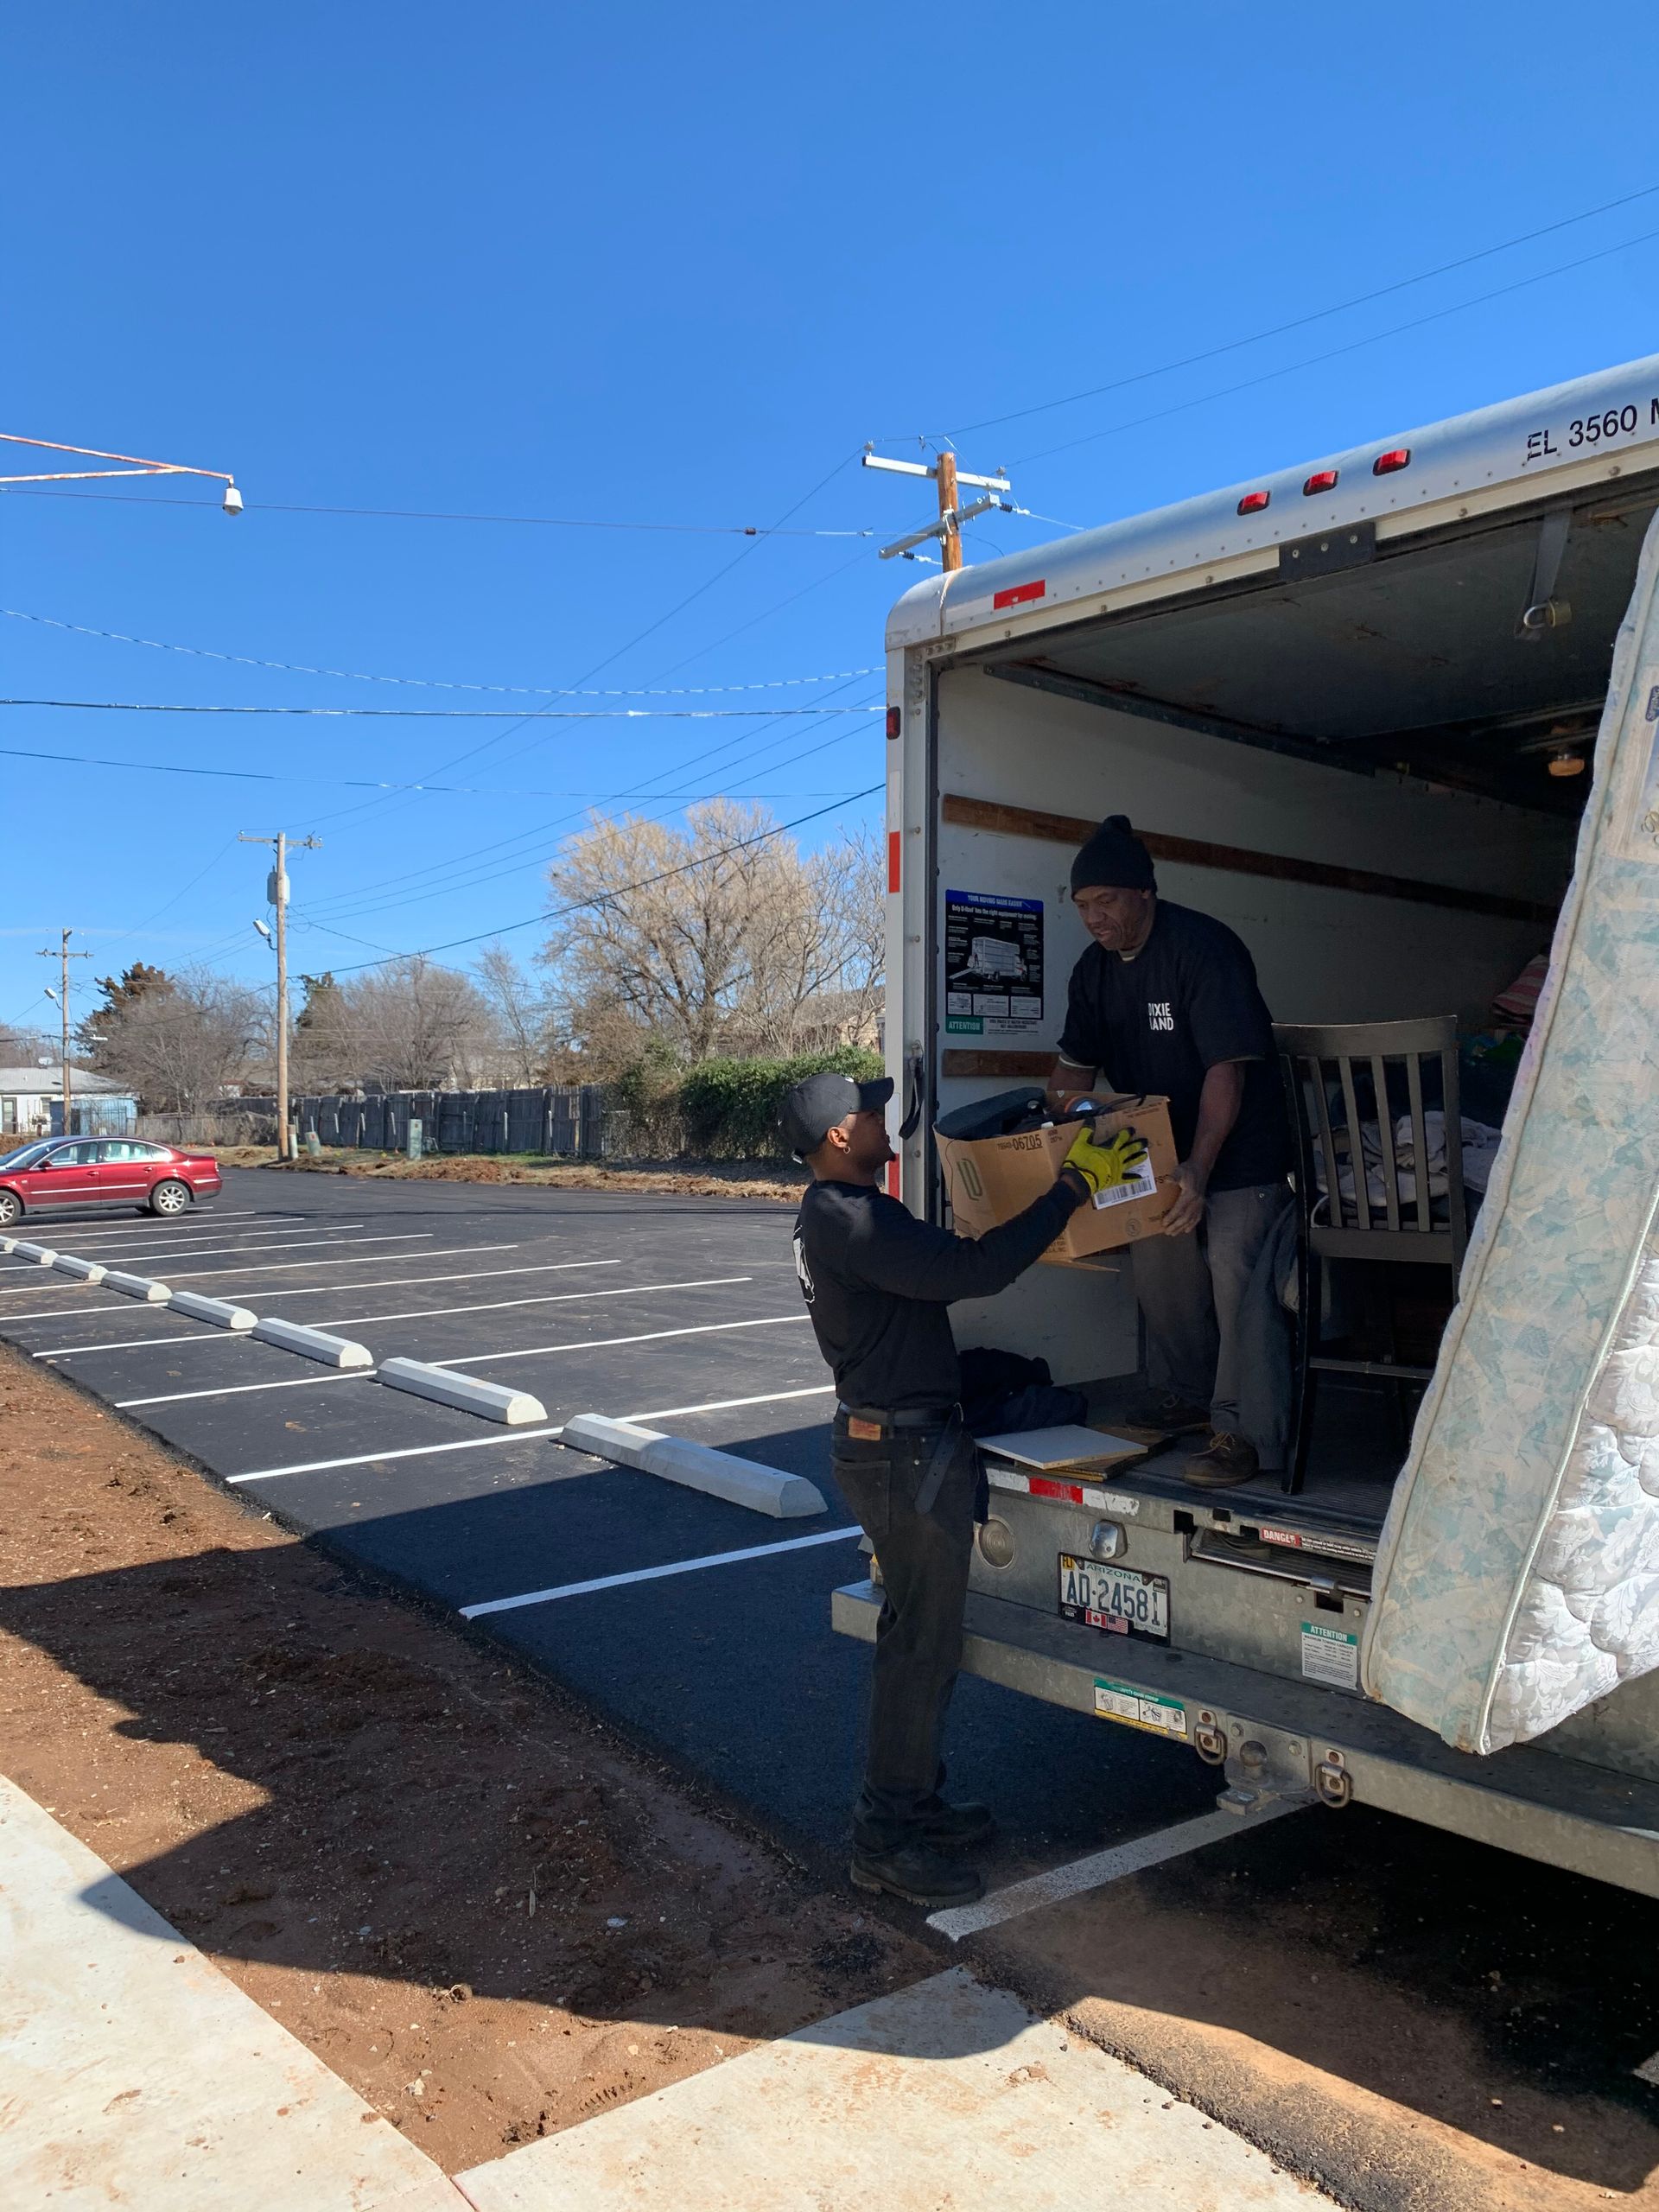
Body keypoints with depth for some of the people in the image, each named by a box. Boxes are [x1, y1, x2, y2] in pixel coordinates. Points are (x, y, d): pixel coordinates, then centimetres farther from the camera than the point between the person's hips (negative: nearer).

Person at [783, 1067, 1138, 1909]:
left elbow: (940, 1263, 21)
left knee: (916, 1634, 20)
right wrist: (1074, 1185, -25)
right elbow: (971, 1270, -31)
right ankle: (886, 1839, 12)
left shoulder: (834, 1212, 12)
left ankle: (913, 1801, 33)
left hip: (888, 1439, 11)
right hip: (904, 1450, -11)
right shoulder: (847, 1219, -23)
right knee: (923, 1643, 0)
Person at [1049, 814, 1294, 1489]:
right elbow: (1076, 1065, 9)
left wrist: (1199, 1167, -34)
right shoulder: (1095, 969, 3)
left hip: (1238, 1148, -8)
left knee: (1235, 1277, -12)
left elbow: (1227, 1066, -27)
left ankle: (1247, 1432, -7)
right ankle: (1183, 1395, 28)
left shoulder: (1203, 948, -21)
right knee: (1158, 1269, 10)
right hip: (1160, 1149, 8)